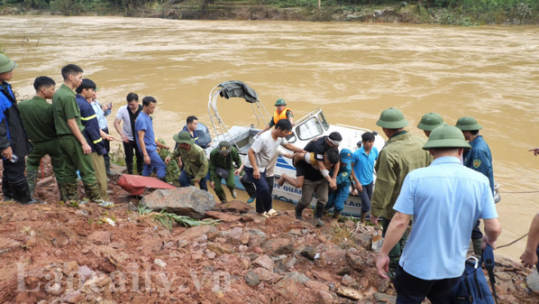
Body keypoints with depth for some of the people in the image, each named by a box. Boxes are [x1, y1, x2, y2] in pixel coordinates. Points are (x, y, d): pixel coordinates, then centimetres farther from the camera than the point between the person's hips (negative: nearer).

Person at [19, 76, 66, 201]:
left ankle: (29, 195, 21)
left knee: (31, 166, 25)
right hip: (54, 143, -2)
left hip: (36, 144, 2)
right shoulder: (50, 107, -22)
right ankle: (64, 196, 20)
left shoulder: (22, 105, -12)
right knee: (59, 169, 13)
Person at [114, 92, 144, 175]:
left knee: (140, 156, 5)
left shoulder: (143, 110, -17)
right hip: (127, 138, 0)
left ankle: (140, 173, 25)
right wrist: (122, 135, -27)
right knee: (129, 157, 9)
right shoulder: (122, 109, -16)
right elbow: (116, 123, -14)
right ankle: (130, 174, 28)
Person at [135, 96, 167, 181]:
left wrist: (155, 146, 23)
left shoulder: (148, 117, 7)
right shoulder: (142, 119, -22)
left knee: (148, 168, 17)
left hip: (151, 148, 9)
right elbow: (140, 139, -24)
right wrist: (145, 155, -26)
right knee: (162, 167, -7)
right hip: (148, 149, -9)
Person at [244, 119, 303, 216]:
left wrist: (303, 151, 12)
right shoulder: (264, 138, -33)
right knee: (264, 188, -13)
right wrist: (255, 169, -33)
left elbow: (288, 145, 14)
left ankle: (260, 210, 32)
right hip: (252, 168, -8)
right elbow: (250, 152, -30)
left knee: (261, 189, 15)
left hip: (262, 167, 8)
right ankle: (269, 208, 9)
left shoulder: (280, 138, -7)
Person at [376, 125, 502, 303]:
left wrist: (383, 254, -5)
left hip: (417, 266, -2)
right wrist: (490, 240, 17)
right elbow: (494, 228, -6)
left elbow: (400, 222, -17)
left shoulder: (416, 177, -16)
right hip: (453, 268, 3)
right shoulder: (480, 181, -8)